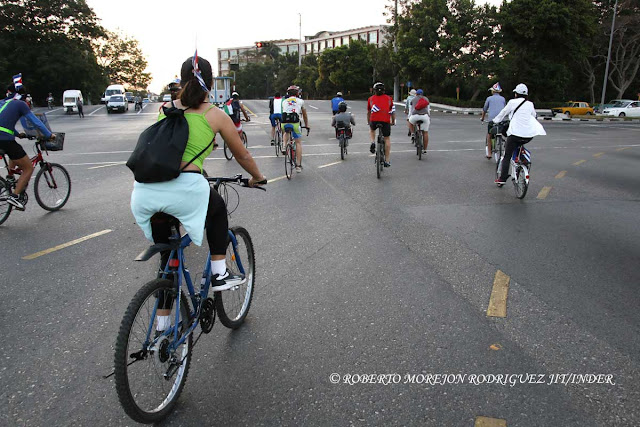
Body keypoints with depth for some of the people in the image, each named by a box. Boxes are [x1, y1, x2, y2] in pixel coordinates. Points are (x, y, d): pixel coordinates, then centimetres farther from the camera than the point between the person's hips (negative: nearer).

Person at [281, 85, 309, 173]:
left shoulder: (284, 101, 23)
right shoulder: (300, 101, 19)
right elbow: (304, 115, 30)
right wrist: (307, 125, 44)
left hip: (284, 123, 2)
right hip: (295, 123, -2)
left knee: (286, 133, 38)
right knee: (298, 142, 11)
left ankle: (284, 146, 12)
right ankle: (298, 165, 5)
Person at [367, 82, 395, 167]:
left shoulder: (371, 99, 18)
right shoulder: (389, 98, 17)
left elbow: (368, 113, 26)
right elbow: (393, 112, 19)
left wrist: (369, 122, 41)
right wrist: (393, 121, 35)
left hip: (374, 121, 0)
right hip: (386, 121, 0)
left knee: (371, 129, 35)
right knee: (387, 139, 13)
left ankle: (373, 143, 11)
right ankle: (387, 161, 13)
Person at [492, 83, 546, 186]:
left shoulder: (513, 102, 1)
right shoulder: (530, 104, 14)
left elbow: (502, 113, 11)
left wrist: (495, 121, 29)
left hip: (515, 133, -5)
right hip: (529, 135, 5)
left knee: (507, 156, 1)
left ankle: (502, 179, -2)